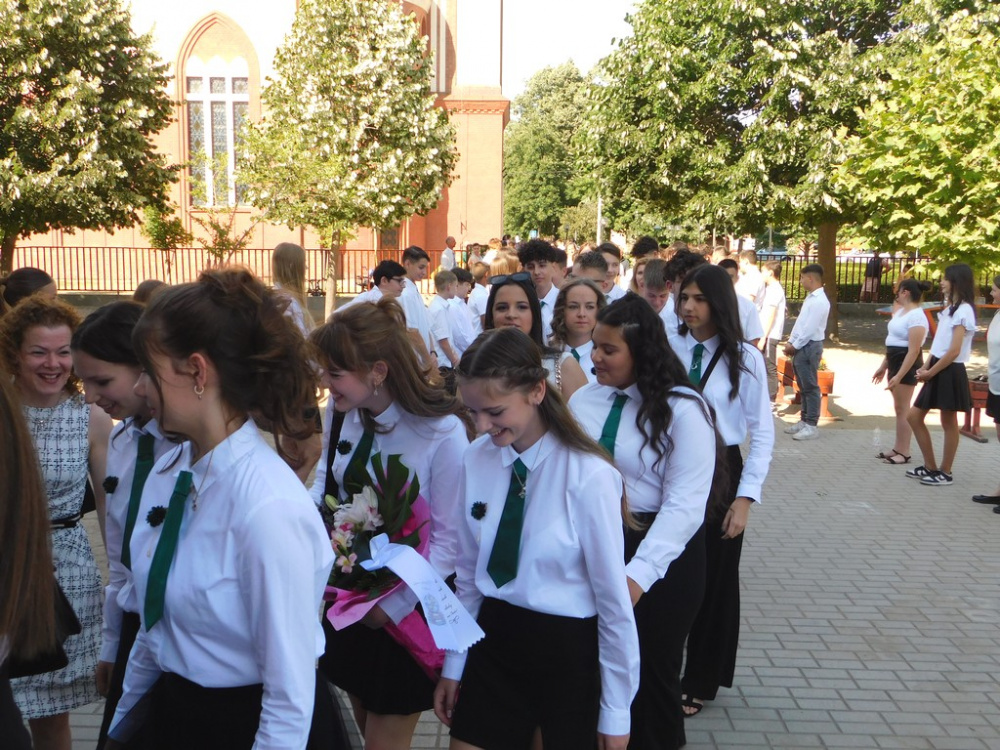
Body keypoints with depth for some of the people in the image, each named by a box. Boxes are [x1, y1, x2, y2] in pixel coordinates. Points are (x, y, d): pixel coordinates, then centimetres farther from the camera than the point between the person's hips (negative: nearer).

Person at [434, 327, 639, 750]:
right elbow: (468, 573, 5)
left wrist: (616, 713, -6)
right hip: (493, 640, 4)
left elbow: (614, 600, -13)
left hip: (569, 652, -4)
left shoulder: (588, 476, -21)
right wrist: (453, 666, 12)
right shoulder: (476, 459, -6)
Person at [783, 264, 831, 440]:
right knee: (803, 386, 14)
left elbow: (810, 328, -20)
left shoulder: (819, 301, -17)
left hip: (809, 347, -9)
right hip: (800, 347, 9)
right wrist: (790, 342, 6)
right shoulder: (810, 297, 14)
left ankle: (811, 426, 0)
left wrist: (794, 346, -13)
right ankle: (804, 420, 23)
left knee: (810, 387, -4)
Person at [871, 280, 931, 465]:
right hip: (895, 362, 10)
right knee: (899, 408, 13)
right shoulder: (900, 312, 11)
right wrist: (883, 367, 19)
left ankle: (904, 453, 1)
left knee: (903, 409, -5)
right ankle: (898, 448, 19)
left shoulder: (916, 317, -19)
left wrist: (899, 376, -27)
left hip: (907, 364, -10)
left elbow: (913, 351, -24)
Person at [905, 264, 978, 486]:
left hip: (950, 372, -10)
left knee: (948, 423, 1)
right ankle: (930, 467, 20)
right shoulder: (950, 308, 16)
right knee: (914, 416, 10)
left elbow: (954, 351, -19)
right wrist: (926, 368, 4)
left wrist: (930, 372, -13)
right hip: (937, 370, 10)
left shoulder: (963, 311, -14)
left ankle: (945, 473, 12)